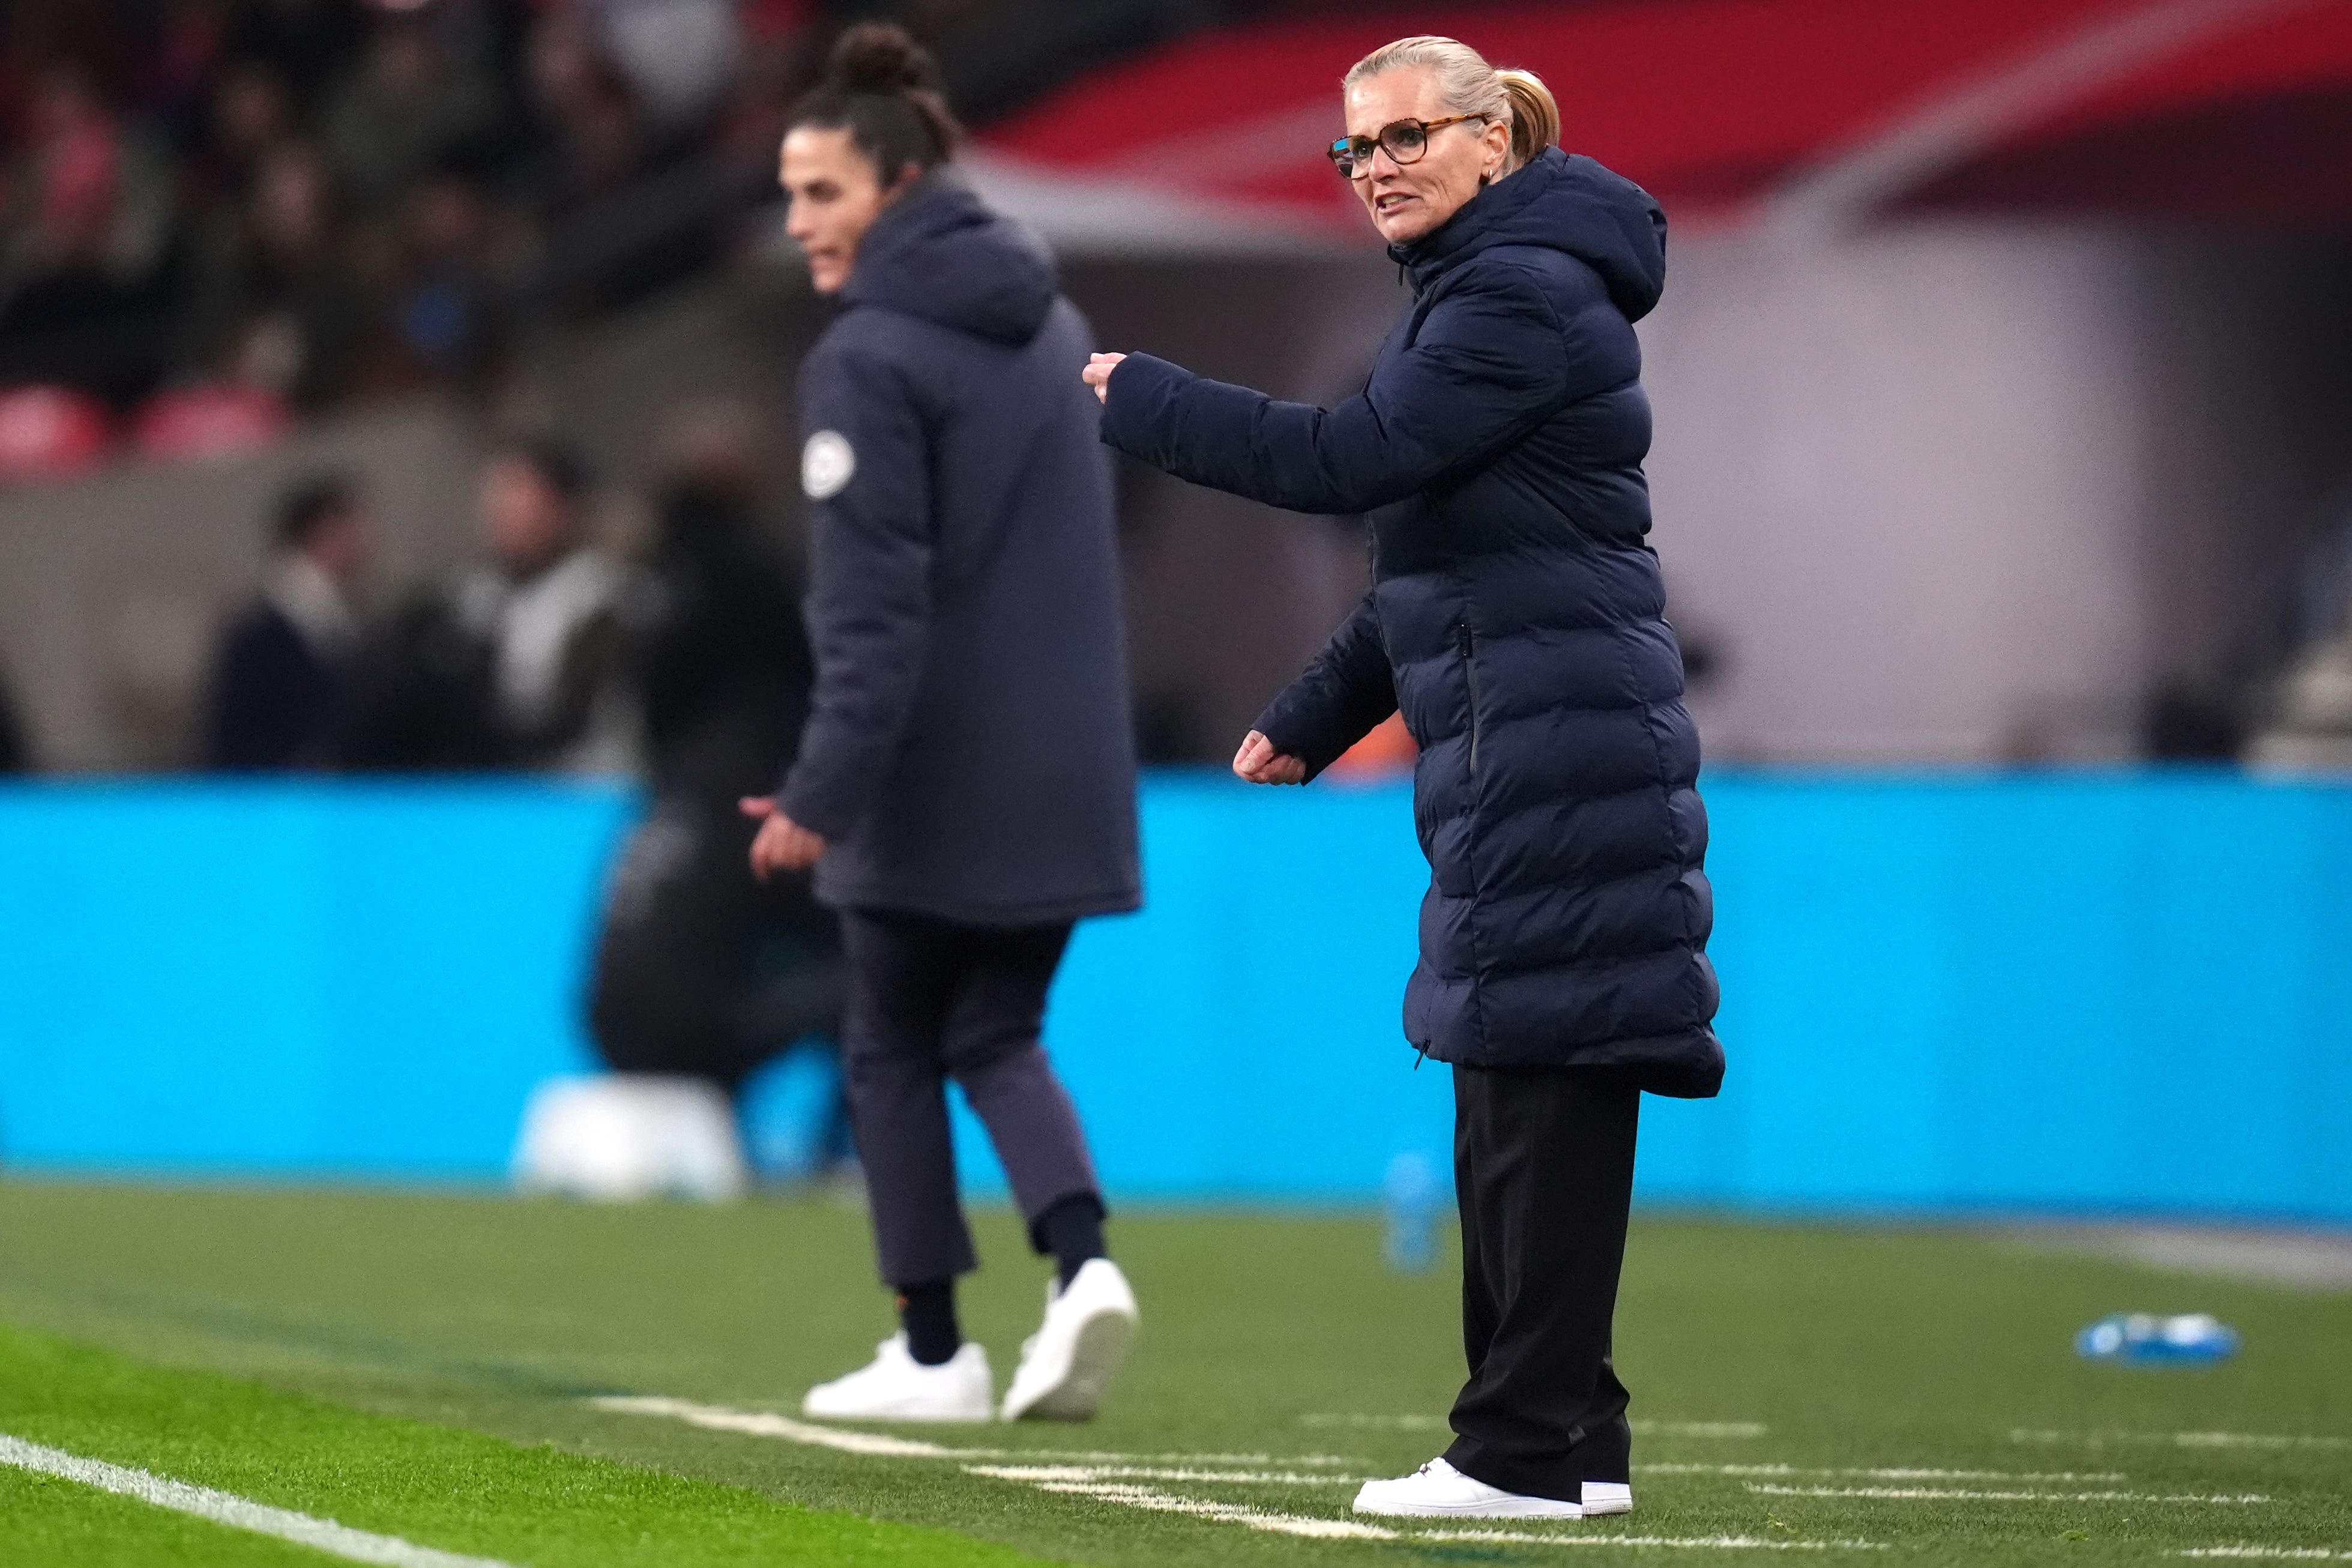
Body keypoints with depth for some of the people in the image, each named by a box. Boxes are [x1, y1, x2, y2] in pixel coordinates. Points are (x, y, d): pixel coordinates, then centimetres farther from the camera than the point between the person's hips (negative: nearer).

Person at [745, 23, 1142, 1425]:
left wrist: (823, 791, -21)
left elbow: (873, 606, -19)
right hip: (1064, 765, 6)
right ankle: (1082, 1264, -10)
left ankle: (933, 1353, 12)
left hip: (934, 772, -6)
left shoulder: (871, 358, -13)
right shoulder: (1053, 322, 11)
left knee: (896, 1049, 9)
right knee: (998, 1038, 15)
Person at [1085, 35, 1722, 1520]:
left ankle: (1529, 1449, -9)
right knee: (1519, 1095, 12)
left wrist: (1135, 396, -10)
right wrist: (1313, 721, 26)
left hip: (1556, 737, -11)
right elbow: (1433, 557, 26)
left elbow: (1345, 458, -20)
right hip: (1520, 743, 11)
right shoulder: (1482, 288, 20)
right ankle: (1569, 1441, 16)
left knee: (1545, 1081, -9)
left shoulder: (1522, 296, -13)